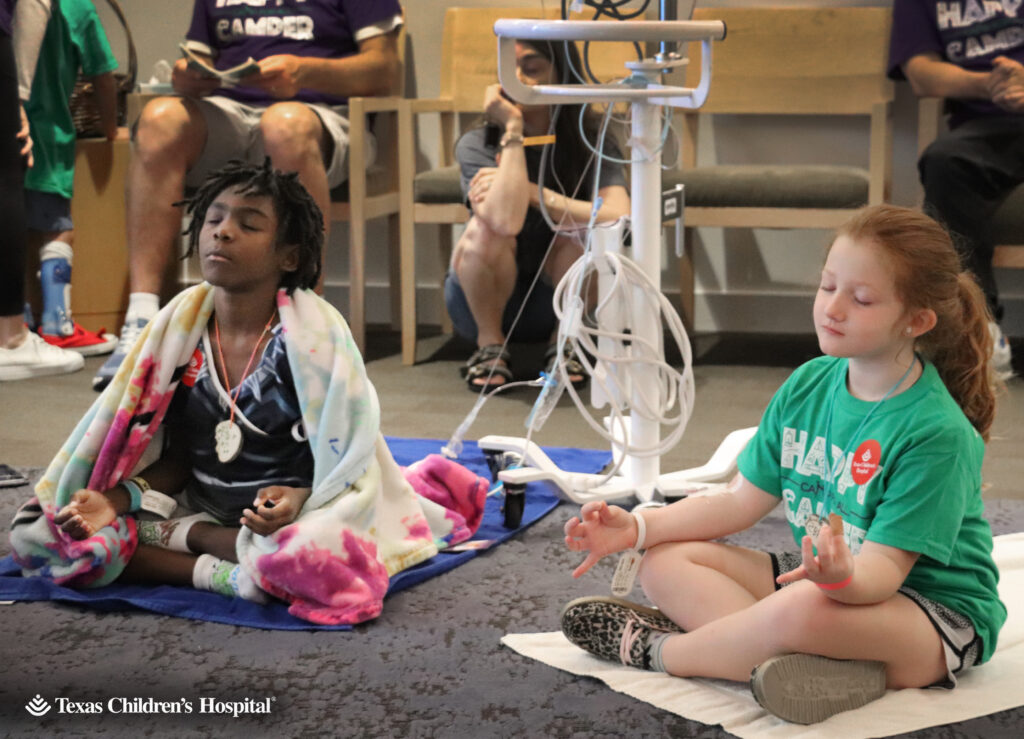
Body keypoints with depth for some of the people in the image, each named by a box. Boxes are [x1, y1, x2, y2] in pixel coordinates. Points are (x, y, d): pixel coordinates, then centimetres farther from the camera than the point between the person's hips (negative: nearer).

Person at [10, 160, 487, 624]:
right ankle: (227, 575, -13)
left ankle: (184, 537, -10)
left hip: (297, 514, -4)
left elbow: (346, 465, -12)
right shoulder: (179, 328, 0)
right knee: (37, 538, -13)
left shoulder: (314, 335, -14)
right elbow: (179, 459, 7)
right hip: (205, 508, 4)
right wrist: (115, 499, -11)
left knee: (307, 556, -42)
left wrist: (296, 500, -32)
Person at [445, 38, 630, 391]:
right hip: (482, 301, -1)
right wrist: (513, 130, -30)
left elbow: (621, 220, -32)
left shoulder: (591, 143, -12)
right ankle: (489, 344, -7)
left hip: (557, 301, 1)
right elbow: (507, 219, -36)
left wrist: (532, 193, -28)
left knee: (583, 229, -28)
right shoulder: (477, 145, -16)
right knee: (487, 227, -31)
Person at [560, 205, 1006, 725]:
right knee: (666, 562, -6)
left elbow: (883, 569, -25)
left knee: (806, 607, -40)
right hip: (820, 573, 8)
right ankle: (819, 664, -28)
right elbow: (739, 502, 5)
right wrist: (637, 527, -6)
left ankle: (655, 651, -12)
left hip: (935, 612, -8)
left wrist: (842, 579, -49)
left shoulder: (938, 434, -22)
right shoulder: (808, 385, 1)